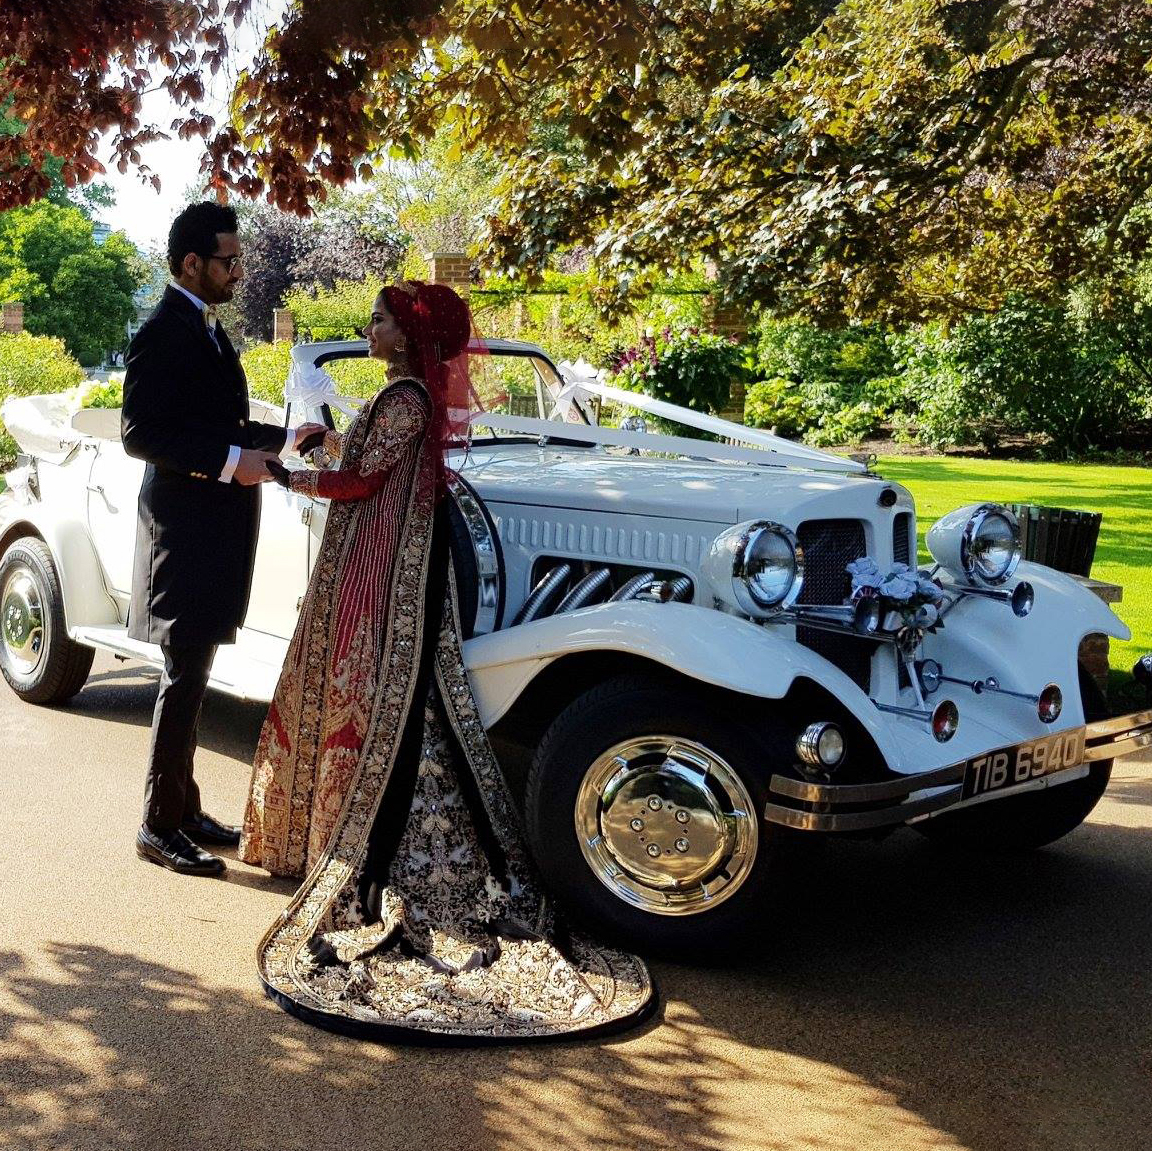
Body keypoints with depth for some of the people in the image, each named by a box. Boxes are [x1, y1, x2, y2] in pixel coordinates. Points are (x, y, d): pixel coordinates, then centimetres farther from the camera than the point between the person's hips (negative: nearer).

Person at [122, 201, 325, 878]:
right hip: (186, 526, -9)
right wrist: (230, 461, -23)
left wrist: (285, 438, 13)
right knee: (184, 679, -4)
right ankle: (160, 828, 5)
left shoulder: (208, 328, 16)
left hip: (217, 529, 9)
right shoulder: (165, 332, -13)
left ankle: (185, 809, 24)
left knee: (192, 677, 14)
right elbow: (140, 434, -20)